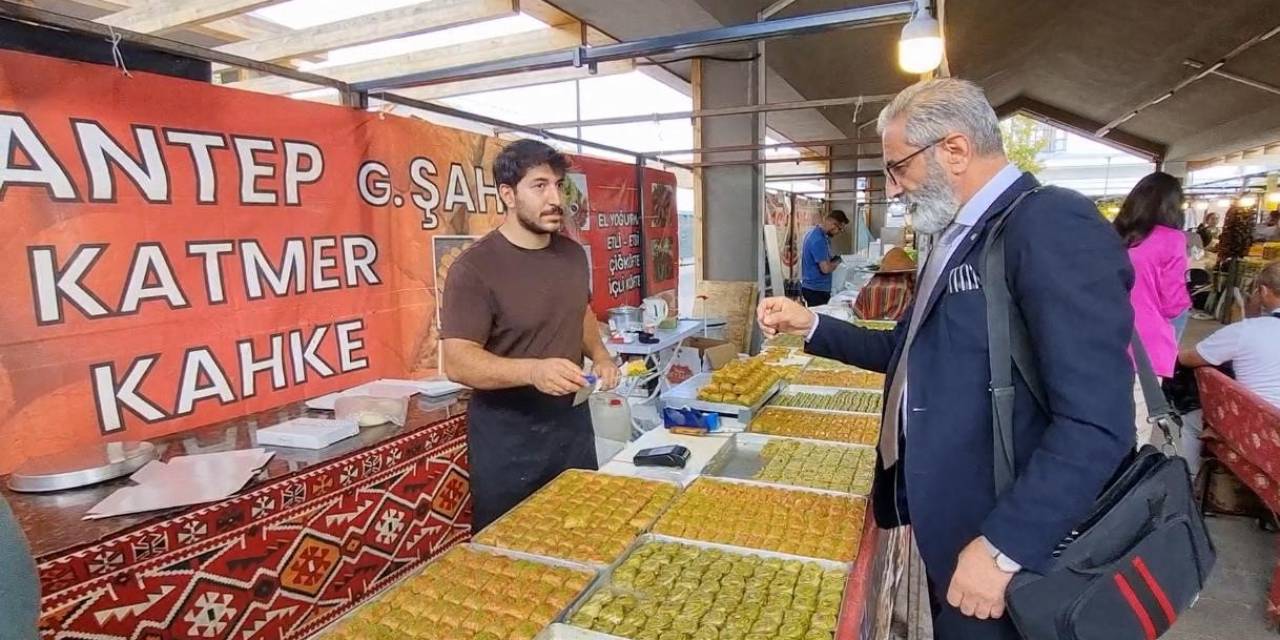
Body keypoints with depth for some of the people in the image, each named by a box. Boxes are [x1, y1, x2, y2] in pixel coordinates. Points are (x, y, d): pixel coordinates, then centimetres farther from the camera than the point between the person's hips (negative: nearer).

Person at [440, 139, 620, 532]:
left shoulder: (573, 254, 3)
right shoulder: (475, 268, -18)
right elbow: (457, 361, -22)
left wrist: (599, 355, 1)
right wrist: (532, 370, -37)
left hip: (573, 419, 6)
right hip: (507, 433, -6)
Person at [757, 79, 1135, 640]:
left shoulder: (1054, 225, -21)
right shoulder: (962, 237, 9)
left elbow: (1096, 423, -27)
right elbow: (912, 351, 16)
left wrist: (1004, 547, -25)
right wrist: (811, 327, 7)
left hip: (1004, 539, -8)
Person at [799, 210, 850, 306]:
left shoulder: (816, 232, 10)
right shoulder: (818, 239, -21)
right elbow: (825, 268, -24)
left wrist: (832, 260, 5)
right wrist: (836, 262, -5)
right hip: (816, 290, -10)